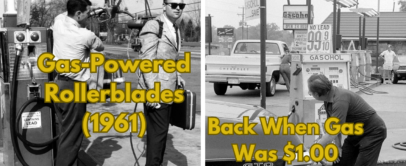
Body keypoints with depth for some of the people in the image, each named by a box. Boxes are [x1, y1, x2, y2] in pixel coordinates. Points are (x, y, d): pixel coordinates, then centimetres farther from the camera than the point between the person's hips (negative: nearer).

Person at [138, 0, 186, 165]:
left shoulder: (175, 29, 14)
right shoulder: (153, 26, -14)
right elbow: (146, 61, -19)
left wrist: (177, 76, 12)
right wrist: (152, 91, -23)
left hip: (168, 88, 9)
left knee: (162, 129, 16)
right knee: (157, 131, -5)